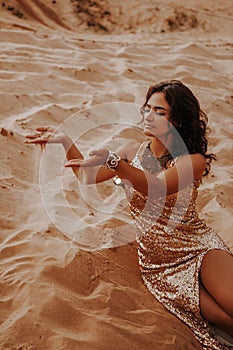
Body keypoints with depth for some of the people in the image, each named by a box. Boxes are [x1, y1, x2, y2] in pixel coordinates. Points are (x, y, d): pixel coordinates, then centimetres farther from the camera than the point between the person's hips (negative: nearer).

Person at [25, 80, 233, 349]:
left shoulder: (193, 160, -12)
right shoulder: (134, 152, 2)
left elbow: (156, 188, -31)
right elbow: (87, 175, 8)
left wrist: (113, 161, -45)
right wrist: (65, 141, -6)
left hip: (201, 247, -1)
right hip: (157, 266, 2)